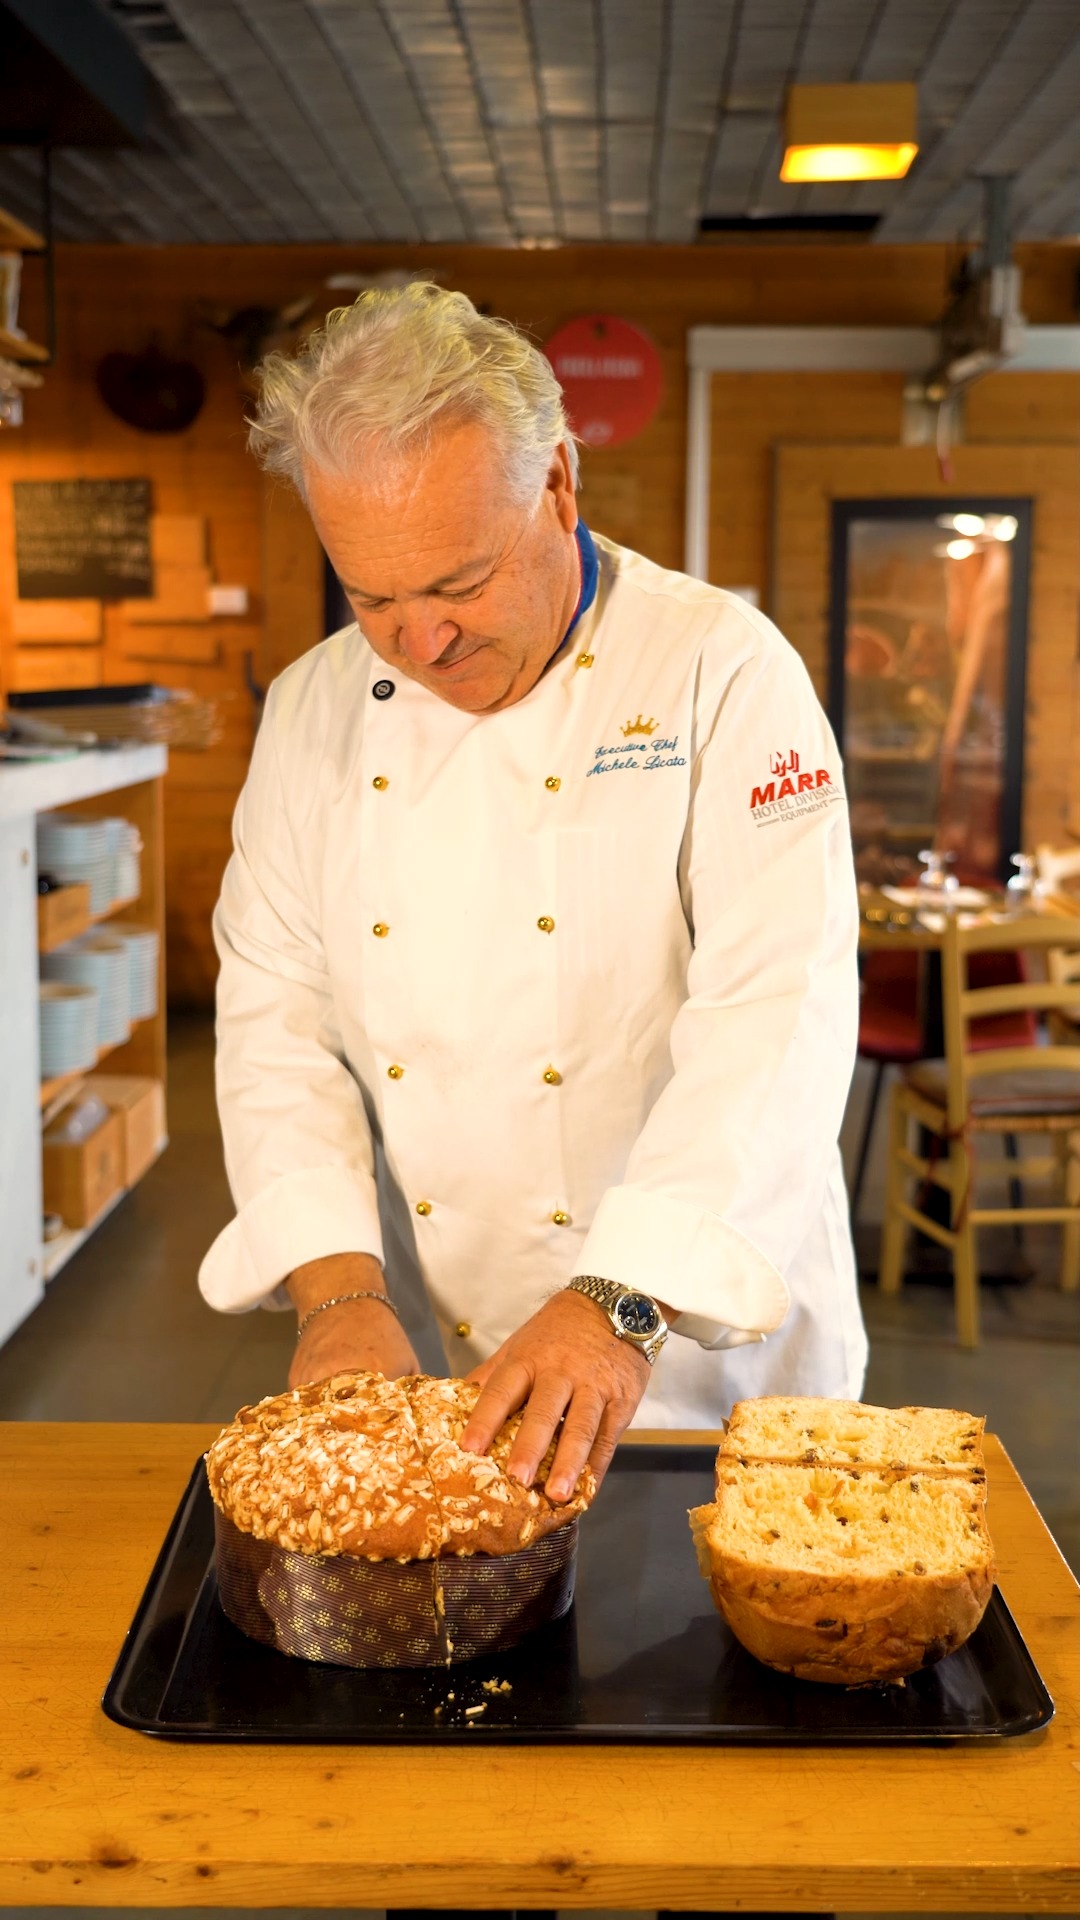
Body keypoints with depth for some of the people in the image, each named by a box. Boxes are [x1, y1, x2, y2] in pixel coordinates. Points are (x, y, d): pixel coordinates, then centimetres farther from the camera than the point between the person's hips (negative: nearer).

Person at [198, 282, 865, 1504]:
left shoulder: (722, 669, -14)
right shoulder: (312, 710, 1)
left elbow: (777, 1010, -22)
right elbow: (274, 1008, -1)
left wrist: (625, 1302, -32)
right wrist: (338, 1288, -15)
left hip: (705, 1346, -3)